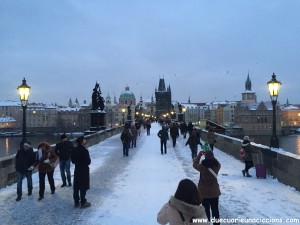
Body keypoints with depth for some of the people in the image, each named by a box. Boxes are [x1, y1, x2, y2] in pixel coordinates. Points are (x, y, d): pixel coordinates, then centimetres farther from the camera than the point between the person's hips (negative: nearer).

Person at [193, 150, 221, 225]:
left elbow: (195, 164, -2)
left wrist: (199, 155, 5)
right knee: (215, 210, 16)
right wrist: (211, 155, 10)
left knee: (206, 210, 10)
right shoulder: (217, 165, -15)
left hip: (204, 192, -2)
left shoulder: (202, 166, -22)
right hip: (215, 192, 2)